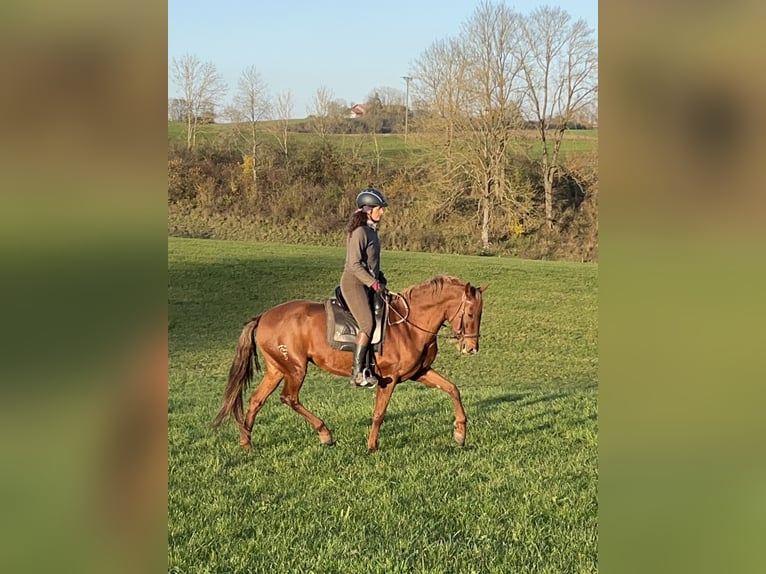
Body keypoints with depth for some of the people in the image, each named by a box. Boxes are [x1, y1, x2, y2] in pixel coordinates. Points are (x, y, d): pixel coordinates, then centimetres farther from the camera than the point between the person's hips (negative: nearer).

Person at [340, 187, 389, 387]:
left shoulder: (372, 230, 15)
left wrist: (381, 279, 11)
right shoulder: (359, 231, -14)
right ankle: (357, 373, -22)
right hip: (354, 282, -10)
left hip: (368, 284, 10)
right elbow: (354, 264, -19)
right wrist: (374, 283, -20)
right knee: (367, 324, -21)